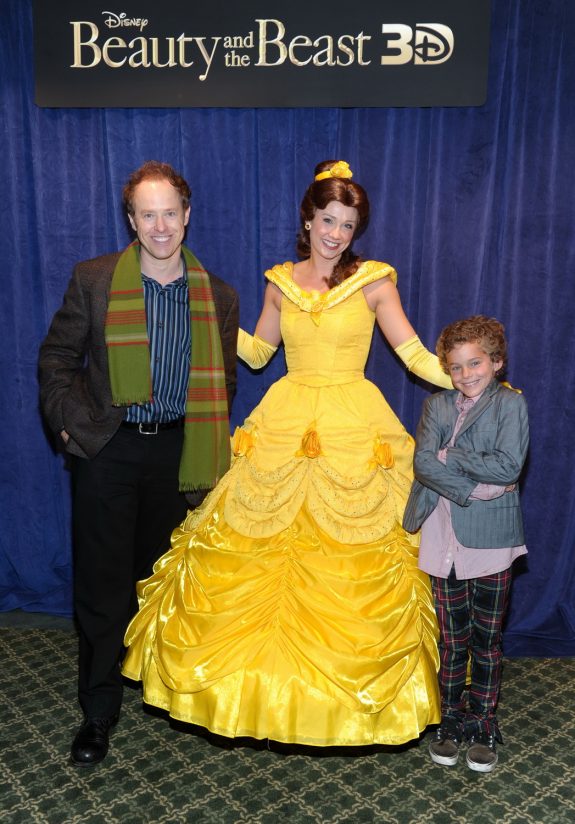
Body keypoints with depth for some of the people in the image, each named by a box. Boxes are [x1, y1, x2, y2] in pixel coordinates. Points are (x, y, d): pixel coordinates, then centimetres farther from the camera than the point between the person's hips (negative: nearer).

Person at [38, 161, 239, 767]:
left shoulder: (217, 297, 4)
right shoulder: (94, 280, -2)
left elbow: (222, 382, 12)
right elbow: (56, 359, 3)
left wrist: (205, 444, 6)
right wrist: (73, 422, -4)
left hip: (176, 450, 2)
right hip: (107, 449, -2)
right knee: (102, 583, 4)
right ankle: (98, 711, 20)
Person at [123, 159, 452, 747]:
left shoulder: (373, 281, -1)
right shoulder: (281, 282, 8)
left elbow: (415, 355, -1)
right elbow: (256, 352, 16)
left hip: (354, 428, -2)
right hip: (284, 425, 3)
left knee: (357, 562, 2)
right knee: (257, 552, 5)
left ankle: (353, 682, 23)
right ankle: (265, 673, 25)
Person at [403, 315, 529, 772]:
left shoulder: (511, 403, -3)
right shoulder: (437, 405, 5)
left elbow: (508, 465, -17)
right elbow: (423, 464, -9)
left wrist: (450, 456, -13)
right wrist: (473, 489, -17)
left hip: (491, 538, -2)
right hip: (445, 536, 2)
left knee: (486, 638, 10)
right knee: (452, 637, 12)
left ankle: (484, 725, 27)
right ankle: (451, 720, 28)